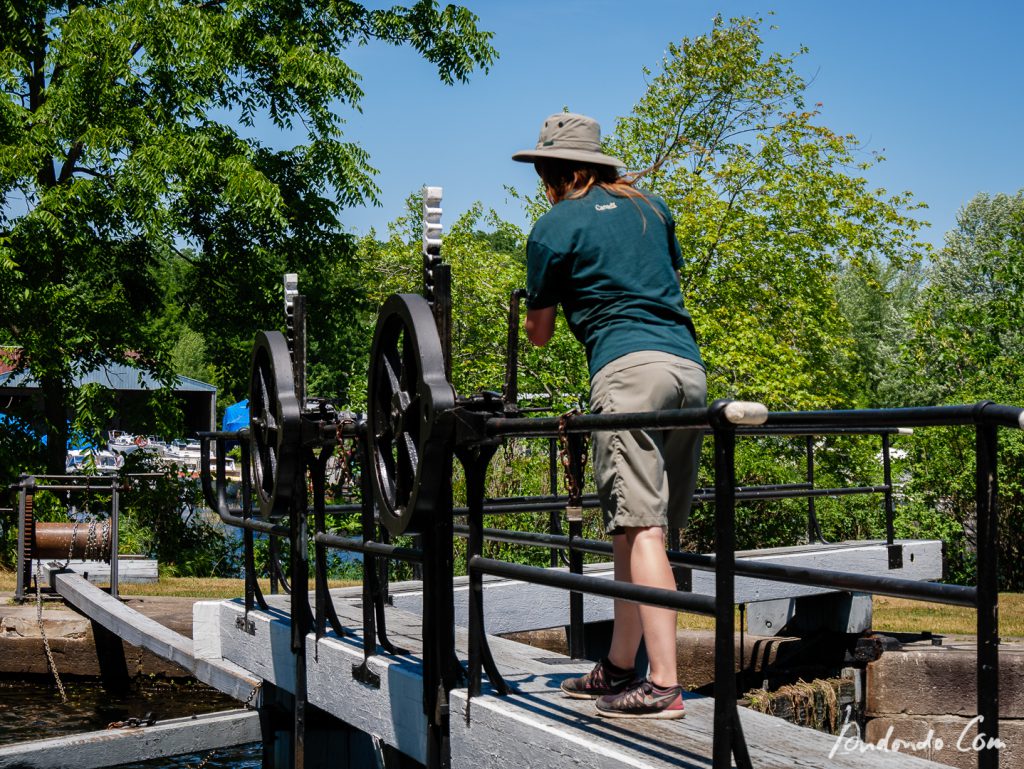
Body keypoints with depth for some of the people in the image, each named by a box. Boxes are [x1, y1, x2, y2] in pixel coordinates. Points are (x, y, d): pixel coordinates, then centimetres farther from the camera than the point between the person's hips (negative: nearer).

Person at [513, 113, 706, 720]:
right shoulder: (652, 206, 22)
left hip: (629, 368, -7)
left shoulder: (554, 227, 6)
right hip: (690, 368, 7)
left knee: (640, 528, -11)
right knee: (642, 527, 11)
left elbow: (540, 334, 14)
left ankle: (663, 686, -16)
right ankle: (620, 667, 18)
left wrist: (532, 318, 35)